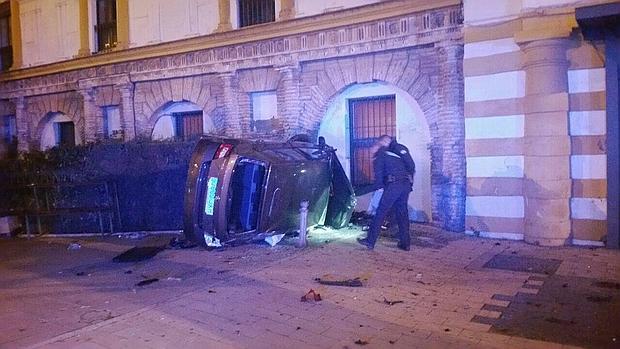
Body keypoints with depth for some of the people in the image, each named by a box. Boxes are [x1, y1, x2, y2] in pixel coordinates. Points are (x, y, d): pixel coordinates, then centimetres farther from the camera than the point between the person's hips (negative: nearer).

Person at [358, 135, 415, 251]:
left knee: (380, 212, -1)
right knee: (402, 213, 15)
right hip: (406, 185, 6)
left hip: (393, 185, -6)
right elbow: (412, 167, 20)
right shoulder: (401, 149, 26)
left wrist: (379, 186, 13)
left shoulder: (380, 154, 8)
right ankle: (405, 243, 15)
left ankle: (370, 241, 1)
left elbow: (378, 174, 1)